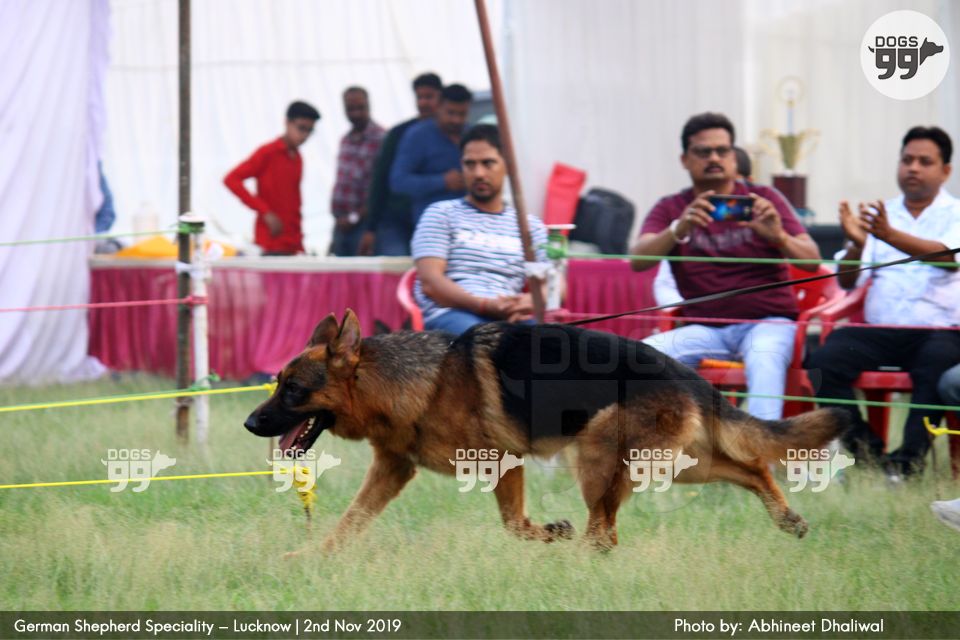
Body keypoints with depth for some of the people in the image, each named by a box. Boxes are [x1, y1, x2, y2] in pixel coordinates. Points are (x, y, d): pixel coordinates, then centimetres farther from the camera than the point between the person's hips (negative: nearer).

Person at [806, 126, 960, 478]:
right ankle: (863, 448, -18)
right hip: (879, 330, 4)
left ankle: (910, 458, -35)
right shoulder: (878, 215, 20)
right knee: (823, 362, -23)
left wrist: (892, 237, -29)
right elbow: (846, 282, 11)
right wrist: (856, 245, -12)